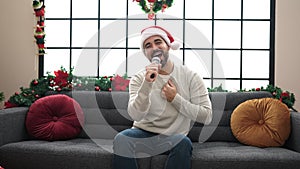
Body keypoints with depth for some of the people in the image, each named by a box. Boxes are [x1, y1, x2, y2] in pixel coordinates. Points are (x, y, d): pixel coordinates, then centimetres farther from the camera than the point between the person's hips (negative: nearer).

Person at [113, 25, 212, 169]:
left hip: (172, 137, 0)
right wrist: (147, 83, -27)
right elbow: (136, 115, -16)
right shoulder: (139, 79, 1)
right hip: (143, 134, 1)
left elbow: (206, 117, -7)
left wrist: (175, 99, -11)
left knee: (183, 142, -34)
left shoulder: (190, 77, -1)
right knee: (121, 139, -30)